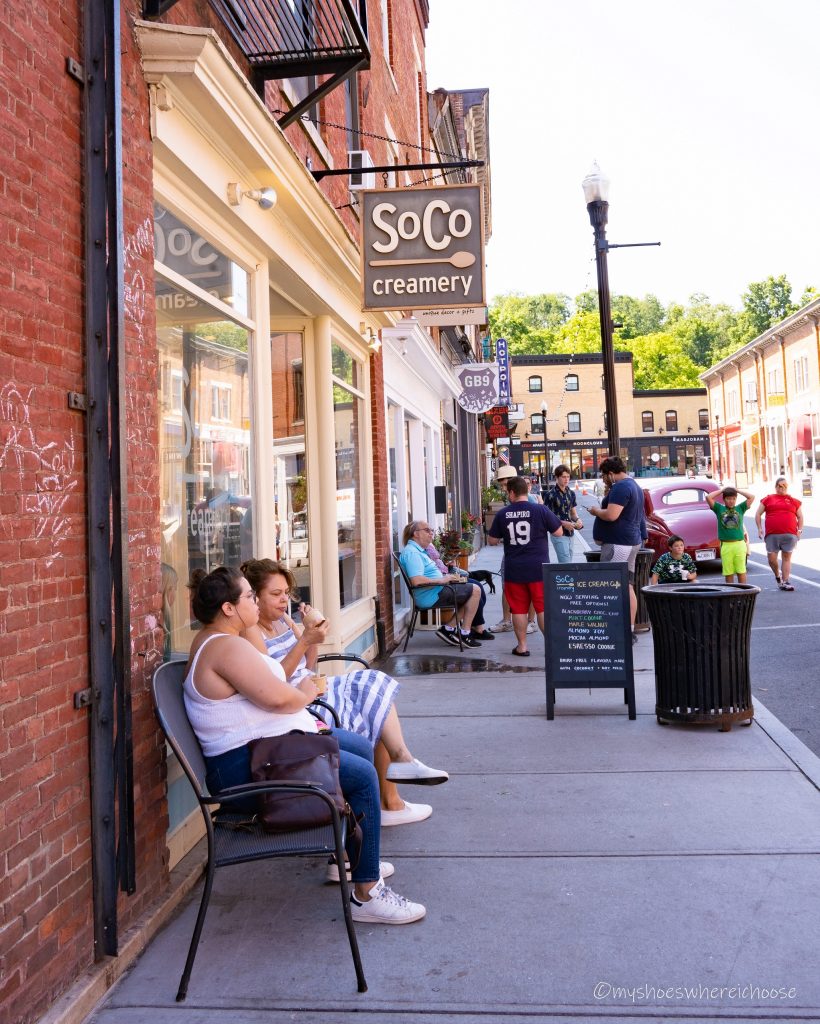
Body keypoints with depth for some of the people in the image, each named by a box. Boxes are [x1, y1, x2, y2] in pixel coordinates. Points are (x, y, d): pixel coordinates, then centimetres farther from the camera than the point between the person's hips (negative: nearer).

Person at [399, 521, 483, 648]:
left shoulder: (419, 550, 18)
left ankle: (450, 629, 10)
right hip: (432, 596, -11)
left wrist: (446, 576, 9)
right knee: (475, 590, -9)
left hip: (435, 591, 11)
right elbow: (417, 580, -29)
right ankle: (464, 633, -3)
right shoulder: (411, 552, -17)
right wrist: (442, 580, -20)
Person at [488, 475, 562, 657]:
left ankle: (522, 646, 13)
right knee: (543, 607, 5)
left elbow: (492, 540, 8)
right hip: (538, 568, -1)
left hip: (514, 570, 1)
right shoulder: (540, 510, -7)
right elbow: (558, 532, 0)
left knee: (518, 608, 9)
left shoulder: (502, 514, -1)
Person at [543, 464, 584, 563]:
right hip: (558, 534, -6)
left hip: (570, 533, 6)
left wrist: (577, 520, -5)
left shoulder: (571, 493, 9)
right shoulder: (550, 494, -9)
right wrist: (563, 523, -19)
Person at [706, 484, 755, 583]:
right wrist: (721, 490, 9)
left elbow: (752, 497, 4)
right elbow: (708, 497, -1)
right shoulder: (719, 508, 8)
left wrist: (737, 490, 10)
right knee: (728, 572, 5)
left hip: (739, 544, 0)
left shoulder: (740, 508, 10)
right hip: (726, 545, 0)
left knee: (741, 572, 3)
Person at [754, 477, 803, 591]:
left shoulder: (794, 501, 14)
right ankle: (777, 575, 24)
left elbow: (800, 517, 17)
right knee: (771, 558, -3)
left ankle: (785, 582, 2)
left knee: (786, 558, 0)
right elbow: (758, 514, 12)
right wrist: (759, 528, 2)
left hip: (789, 534, 0)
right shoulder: (768, 499, 11)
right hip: (772, 535, 0)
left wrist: (799, 530, 5)